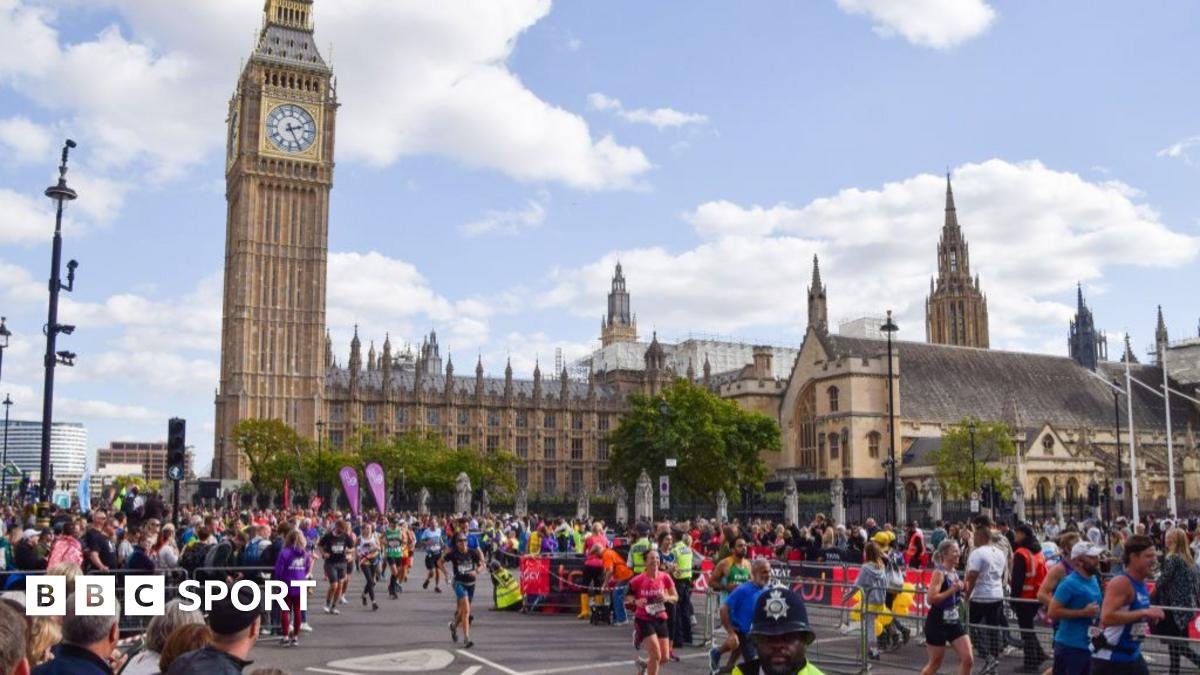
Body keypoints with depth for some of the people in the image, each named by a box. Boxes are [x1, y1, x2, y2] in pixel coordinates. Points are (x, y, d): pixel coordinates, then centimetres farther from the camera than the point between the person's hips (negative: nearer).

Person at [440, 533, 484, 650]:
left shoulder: (472, 552, -5)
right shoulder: (453, 554, -8)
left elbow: (481, 565, 2)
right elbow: (440, 562, 5)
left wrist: (476, 571, -18)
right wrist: (446, 573, -6)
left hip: (471, 584, 4)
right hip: (459, 583, -4)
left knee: (462, 610, 18)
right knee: (466, 610, -19)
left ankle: (454, 625, 49)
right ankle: (466, 639, -16)